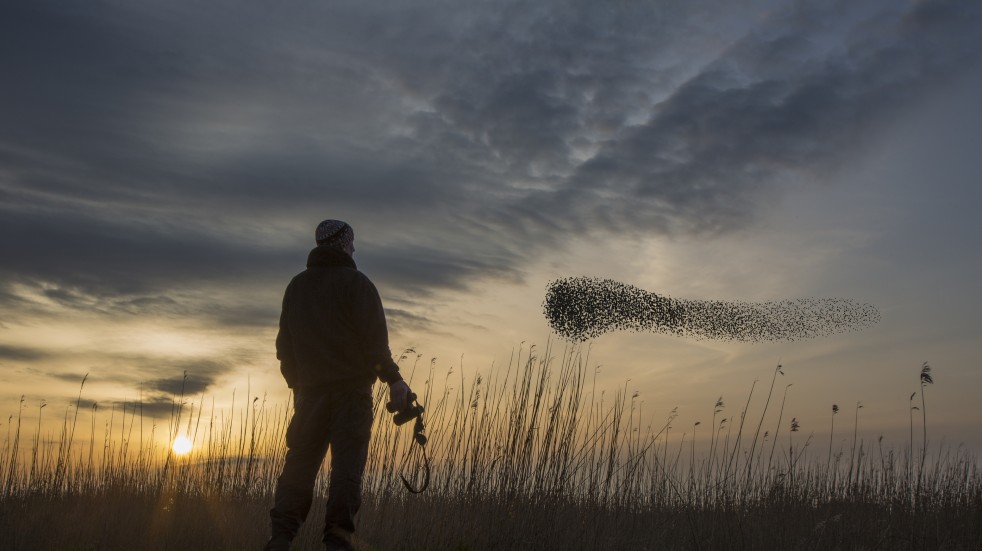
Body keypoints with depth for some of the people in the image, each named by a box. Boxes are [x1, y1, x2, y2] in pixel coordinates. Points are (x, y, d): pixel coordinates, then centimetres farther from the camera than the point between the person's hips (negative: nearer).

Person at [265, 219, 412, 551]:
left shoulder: (296, 287, 17)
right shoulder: (355, 283, -2)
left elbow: (285, 345, 18)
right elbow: (374, 338, -12)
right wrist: (393, 379, -9)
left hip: (310, 391, 5)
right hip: (351, 389, -5)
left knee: (300, 463, 6)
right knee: (347, 462, -7)